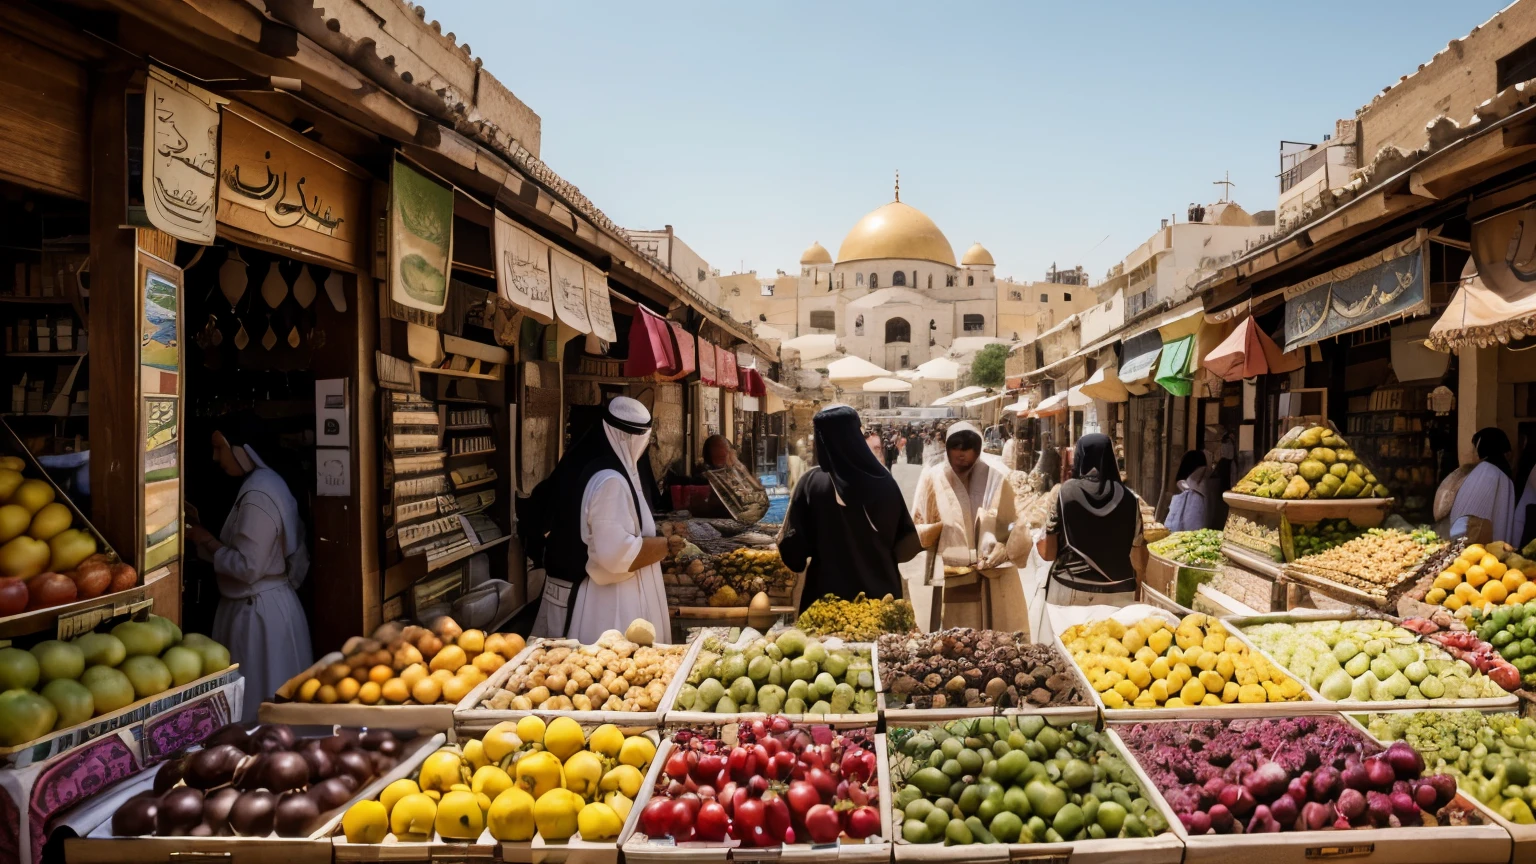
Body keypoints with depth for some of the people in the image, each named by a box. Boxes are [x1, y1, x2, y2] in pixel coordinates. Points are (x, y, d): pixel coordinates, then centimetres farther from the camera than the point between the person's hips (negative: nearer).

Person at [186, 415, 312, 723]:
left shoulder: (258, 495, -20)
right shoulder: (266, 483, 9)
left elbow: (248, 567, -21)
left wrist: (206, 542, -9)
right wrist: (206, 537, 6)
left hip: (259, 611, -9)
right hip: (266, 604, 9)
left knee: (260, 702, 3)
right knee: (272, 701, 18)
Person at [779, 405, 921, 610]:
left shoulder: (812, 482, -10)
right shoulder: (885, 480, -1)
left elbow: (793, 547, -8)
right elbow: (907, 543, 4)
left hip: (830, 594, -3)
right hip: (881, 592, 3)